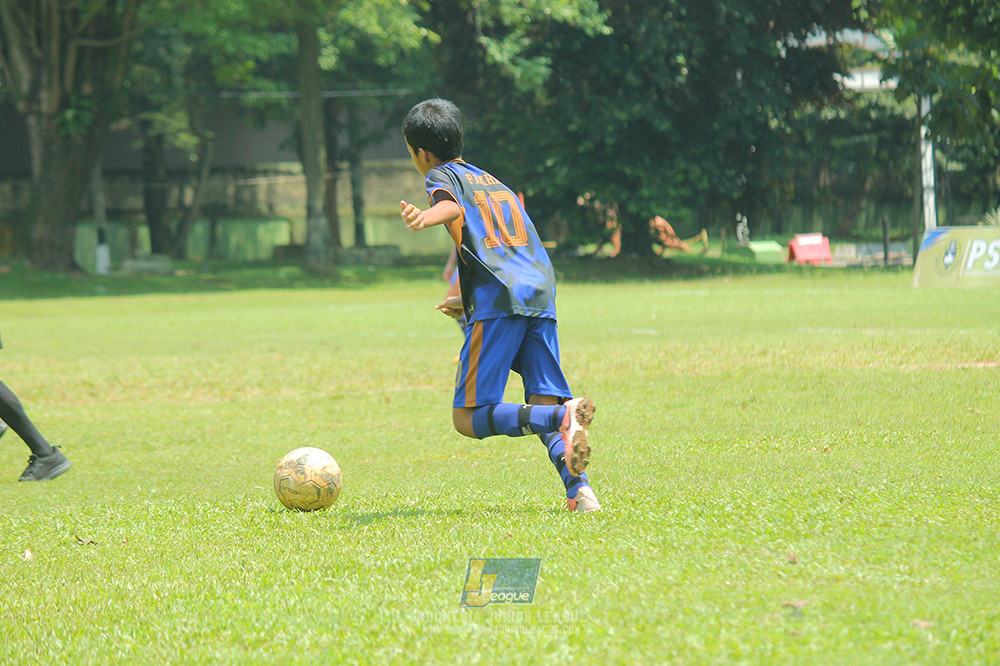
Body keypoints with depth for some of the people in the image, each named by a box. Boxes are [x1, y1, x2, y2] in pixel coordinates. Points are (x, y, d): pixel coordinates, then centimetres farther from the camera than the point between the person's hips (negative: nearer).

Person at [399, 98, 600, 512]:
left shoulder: (442, 176, 12)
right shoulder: (495, 183, 34)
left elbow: (451, 206, -13)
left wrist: (426, 217, -36)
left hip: (498, 299, -7)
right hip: (541, 293, 7)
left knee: (469, 419, -6)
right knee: (542, 406, 4)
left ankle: (562, 416, -28)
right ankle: (577, 485, -22)